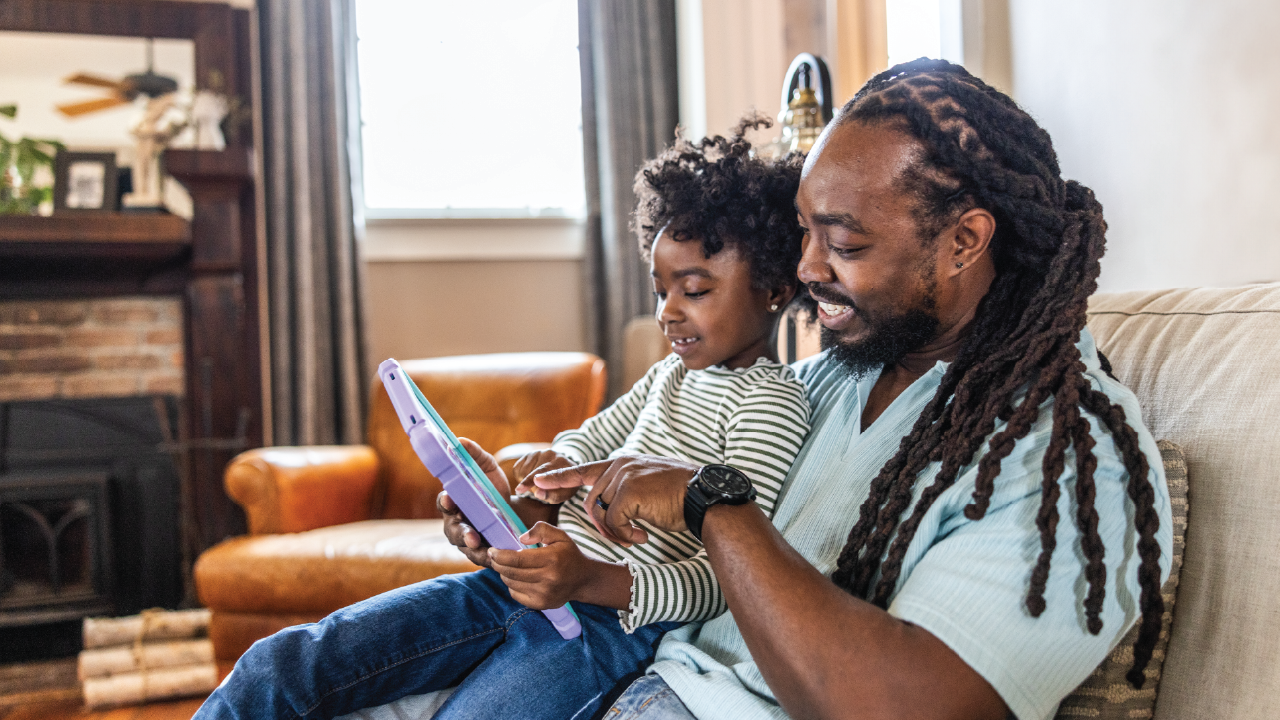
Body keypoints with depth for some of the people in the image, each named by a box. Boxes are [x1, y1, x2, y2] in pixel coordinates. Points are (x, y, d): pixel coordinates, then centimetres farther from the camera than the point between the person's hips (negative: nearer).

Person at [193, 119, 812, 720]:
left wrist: (590, 580, -30)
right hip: (518, 583, 8)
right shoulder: (674, 371, 20)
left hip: (611, 612, -8)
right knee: (276, 666, -7)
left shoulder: (772, 401, -6)